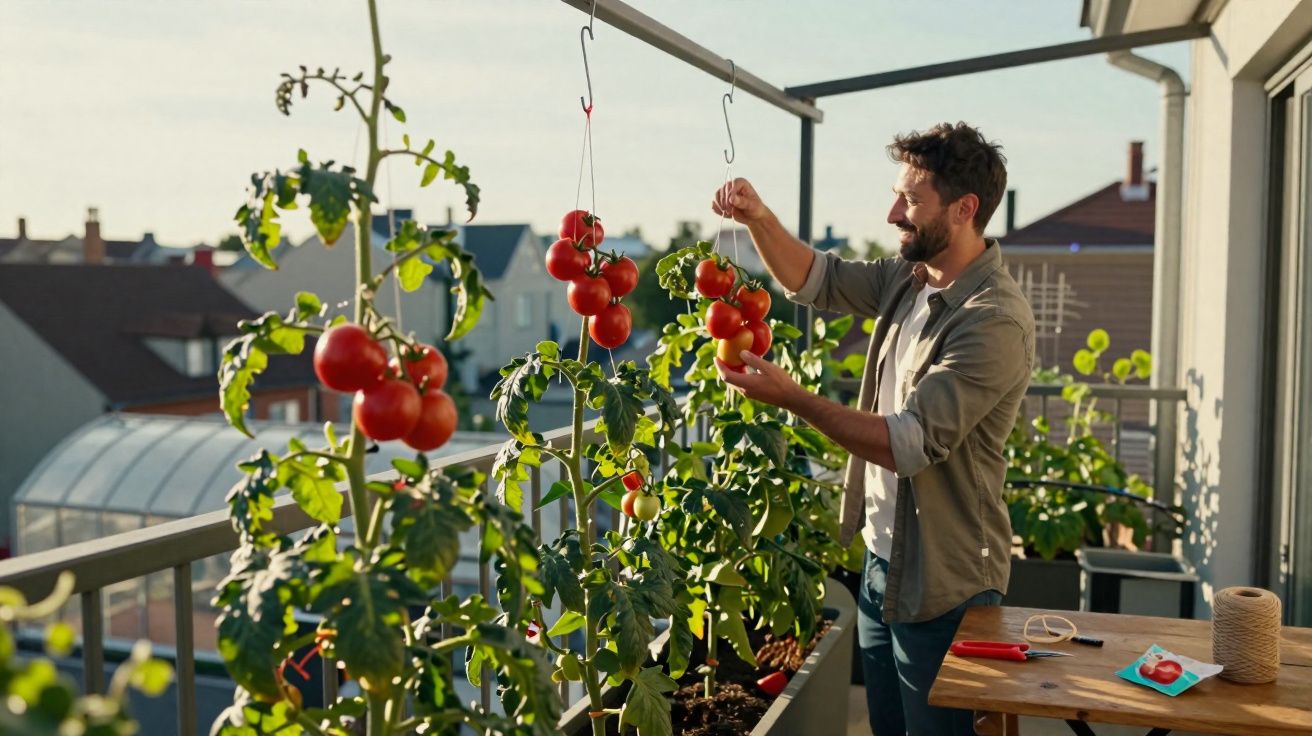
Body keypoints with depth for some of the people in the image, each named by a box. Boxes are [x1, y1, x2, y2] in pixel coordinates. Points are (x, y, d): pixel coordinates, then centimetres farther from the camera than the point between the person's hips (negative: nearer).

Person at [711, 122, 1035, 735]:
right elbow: (815, 279, 12)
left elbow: (910, 443, -29)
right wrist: (759, 220, -6)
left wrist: (792, 398, -28)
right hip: (881, 559, 8)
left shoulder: (996, 322, -24)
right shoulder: (909, 277, 2)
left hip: (941, 585, -8)